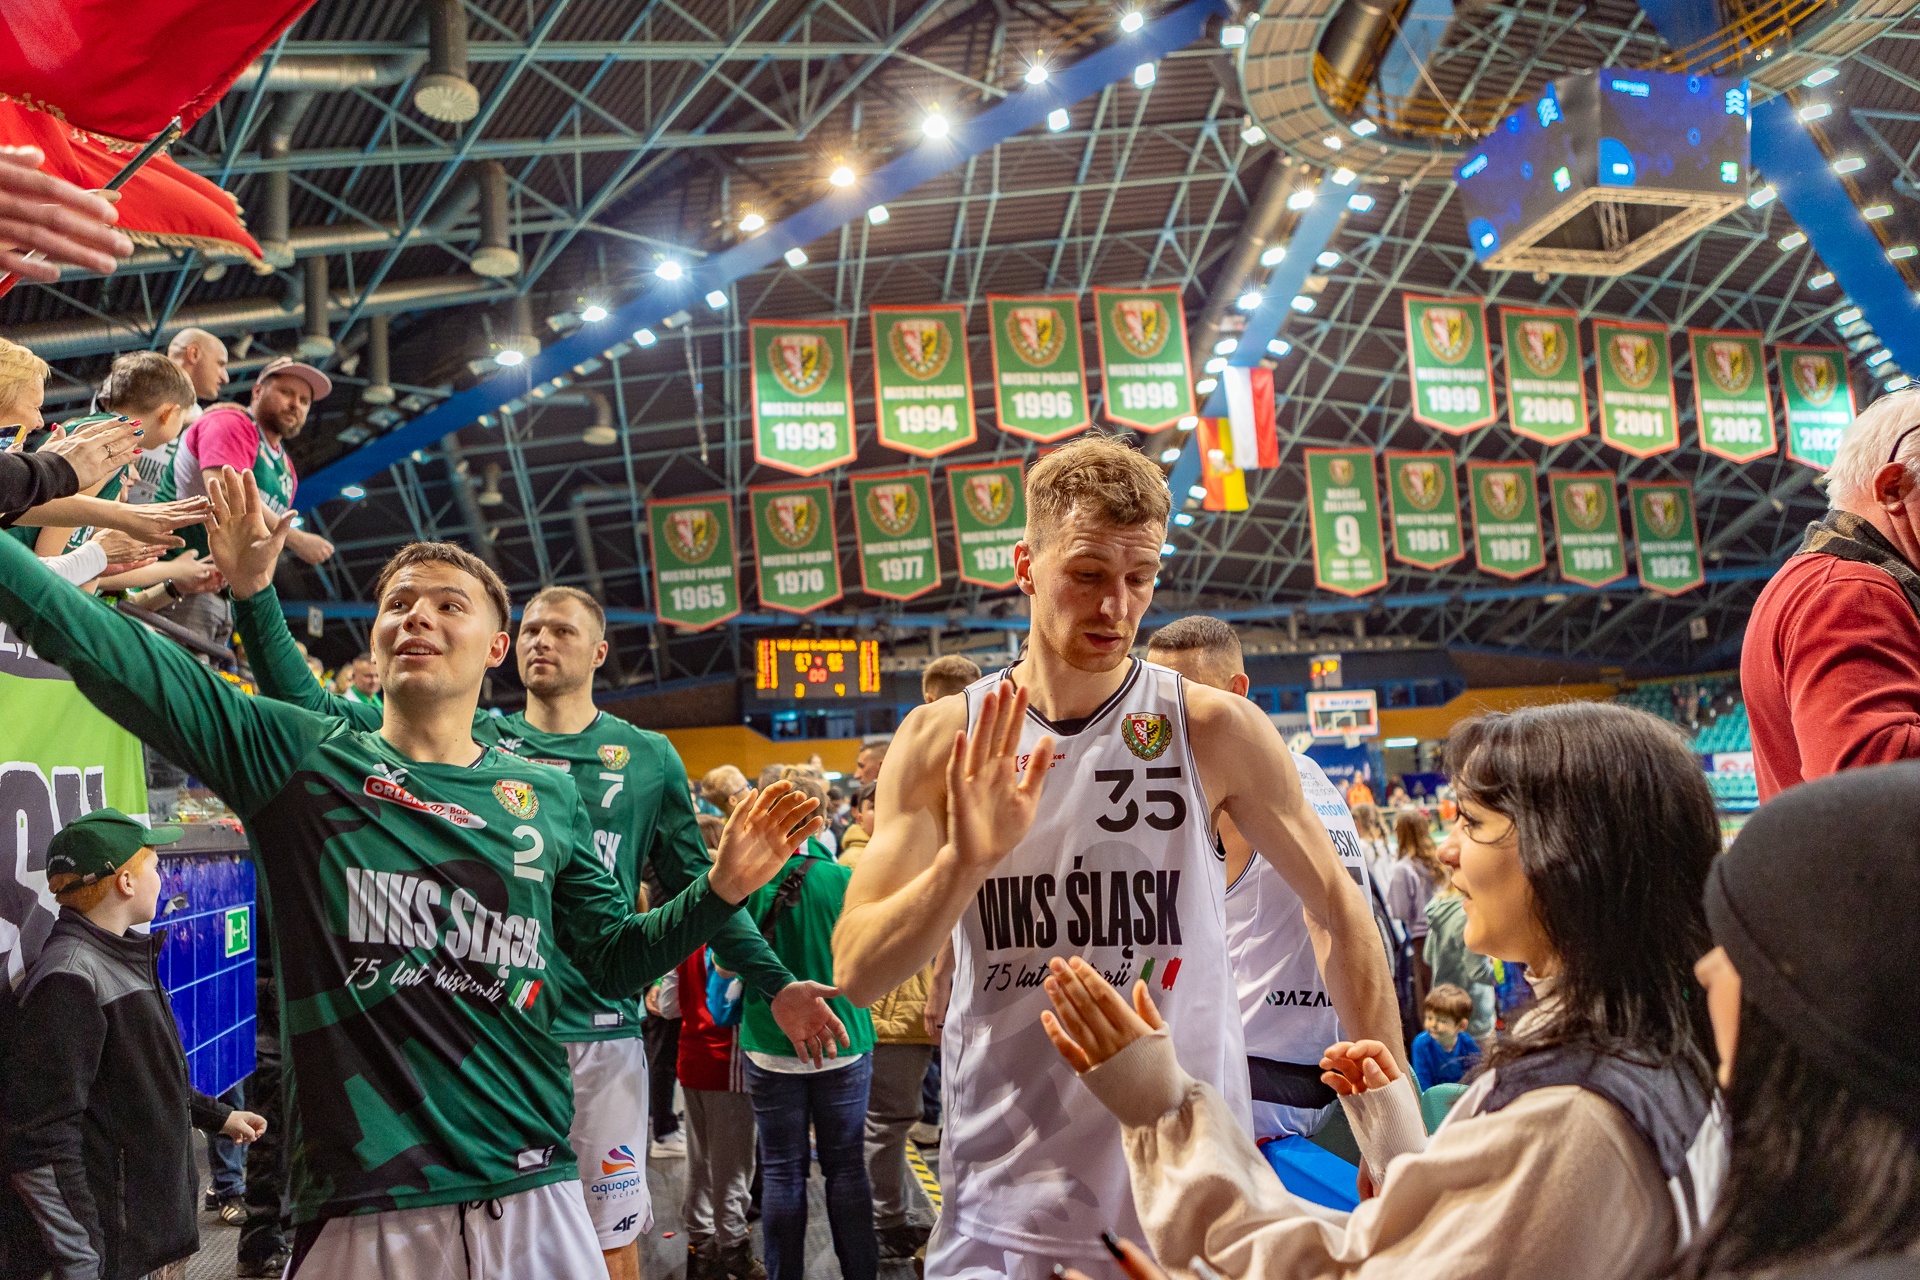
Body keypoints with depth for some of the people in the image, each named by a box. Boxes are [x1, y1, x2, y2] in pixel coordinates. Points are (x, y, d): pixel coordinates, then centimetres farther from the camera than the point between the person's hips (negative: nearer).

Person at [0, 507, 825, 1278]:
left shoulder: (547, 796, 7)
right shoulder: (300, 758, 1)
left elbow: (613, 960, 13)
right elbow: (103, 648, -8)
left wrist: (720, 890, -2)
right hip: (358, 1210, -2)